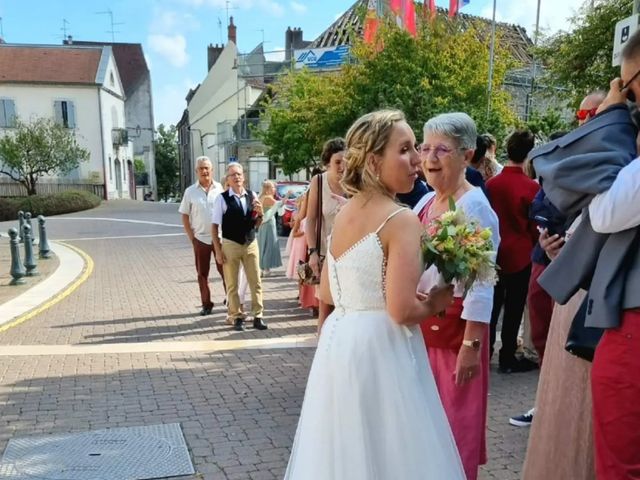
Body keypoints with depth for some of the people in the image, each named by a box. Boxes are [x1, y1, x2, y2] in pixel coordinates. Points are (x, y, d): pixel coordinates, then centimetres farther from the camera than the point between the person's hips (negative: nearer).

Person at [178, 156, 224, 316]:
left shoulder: (221, 188, -1)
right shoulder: (190, 191, 1)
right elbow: (185, 215, 5)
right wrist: (191, 236, 0)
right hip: (201, 239, 1)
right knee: (202, 274, 8)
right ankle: (206, 304, 19)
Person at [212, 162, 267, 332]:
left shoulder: (252, 195, 3)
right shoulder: (222, 198, -8)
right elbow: (214, 226, -6)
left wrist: (260, 213, -11)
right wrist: (218, 250, -9)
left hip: (251, 243, 3)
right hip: (230, 245, -3)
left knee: (256, 282, 6)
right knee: (232, 284, 7)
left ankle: (258, 316, 16)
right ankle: (237, 317, 21)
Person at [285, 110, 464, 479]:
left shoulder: (343, 214, 7)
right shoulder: (401, 220, -16)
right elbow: (402, 310, -21)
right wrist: (435, 304, -3)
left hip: (338, 343, 8)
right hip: (380, 350, -8)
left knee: (344, 448, 21)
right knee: (388, 450, 9)